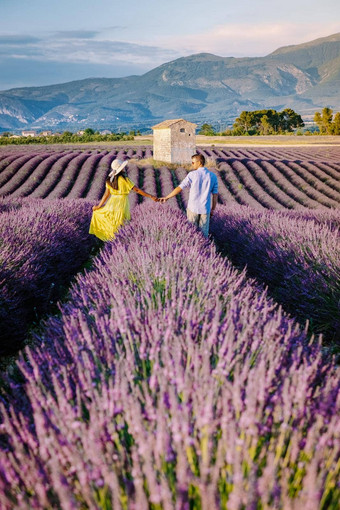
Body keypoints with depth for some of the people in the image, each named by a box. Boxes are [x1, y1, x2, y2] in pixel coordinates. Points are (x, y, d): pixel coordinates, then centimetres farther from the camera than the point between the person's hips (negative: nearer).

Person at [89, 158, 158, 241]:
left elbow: (106, 194, 5)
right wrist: (151, 196, -13)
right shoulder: (124, 179, -12)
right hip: (122, 203, -5)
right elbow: (137, 190, -14)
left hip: (112, 203, 5)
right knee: (121, 227, 4)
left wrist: (99, 206, 15)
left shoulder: (109, 180, 4)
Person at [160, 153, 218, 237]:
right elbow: (215, 195, 1)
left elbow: (179, 188, -9)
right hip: (205, 209, 2)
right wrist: (213, 209, 12)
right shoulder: (213, 176, -1)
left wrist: (166, 197, 0)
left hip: (193, 208, -2)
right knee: (203, 233, 11)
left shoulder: (192, 175, -11)